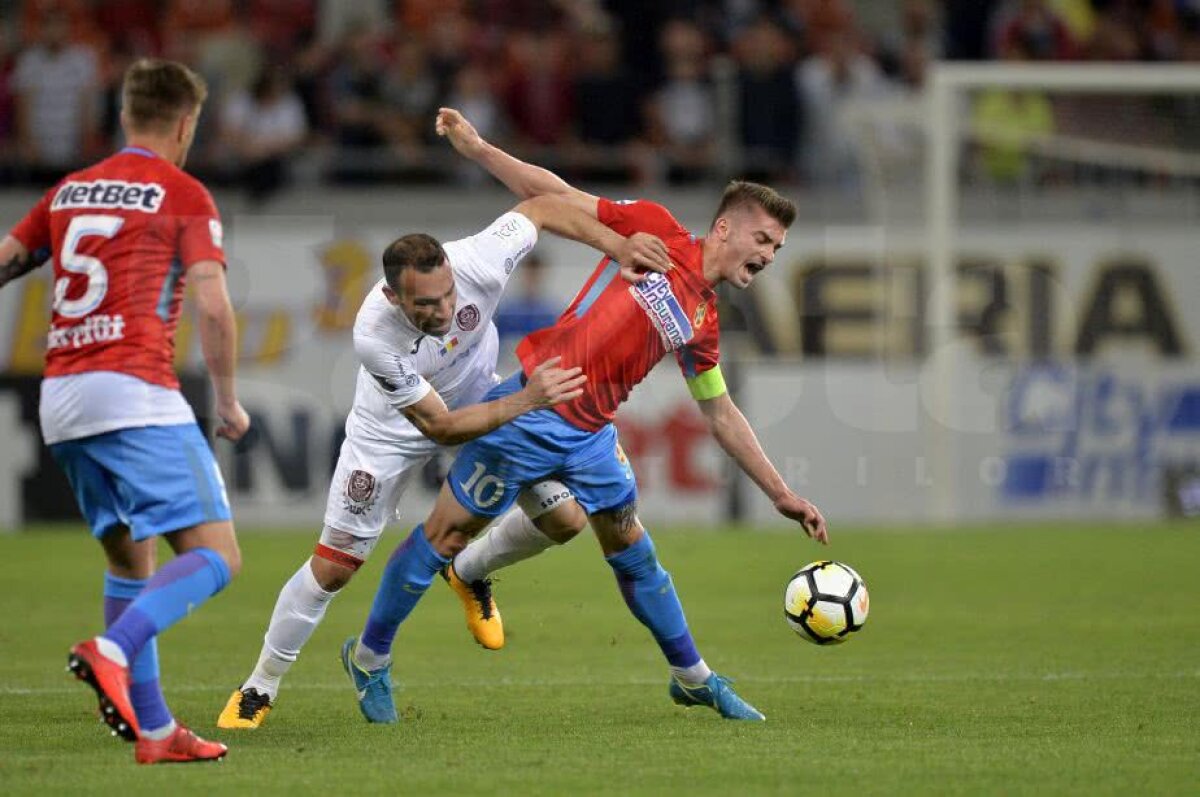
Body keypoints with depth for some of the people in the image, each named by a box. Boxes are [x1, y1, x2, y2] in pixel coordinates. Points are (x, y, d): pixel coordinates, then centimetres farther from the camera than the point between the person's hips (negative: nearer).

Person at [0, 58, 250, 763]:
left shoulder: (68, 191, 18)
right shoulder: (184, 195, 1)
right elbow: (214, 307, -8)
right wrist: (229, 401, 2)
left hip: (61, 399, 7)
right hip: (135, 389, -7)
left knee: (130, 560, 18)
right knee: (216, 554, -9)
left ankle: (153, 729, 13)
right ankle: (112, 651, -31)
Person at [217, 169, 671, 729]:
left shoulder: (477, 263, -36)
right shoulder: (374, 335, -42)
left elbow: (540, 207, -16)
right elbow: (441, 427, -32)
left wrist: (617, 245, -25)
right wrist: (527, 400, -39)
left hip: (480, 395, 4)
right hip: (396, 425, -4)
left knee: (565, 520, -5)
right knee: (332, 566, -6)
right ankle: (261, 687, 14)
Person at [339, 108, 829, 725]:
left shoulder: (702, 325, 12)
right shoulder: (656, 233, -4)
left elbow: (723, 418, 21)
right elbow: (558, 198, 1)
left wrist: (781, 495, 19)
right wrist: (475, 148, -3)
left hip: (590, 433, 6)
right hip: (532, 412, -6)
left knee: (633, 552, 11)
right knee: (446, 534, 0)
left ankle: (692, 678, 25)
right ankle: (370, 655, 14)